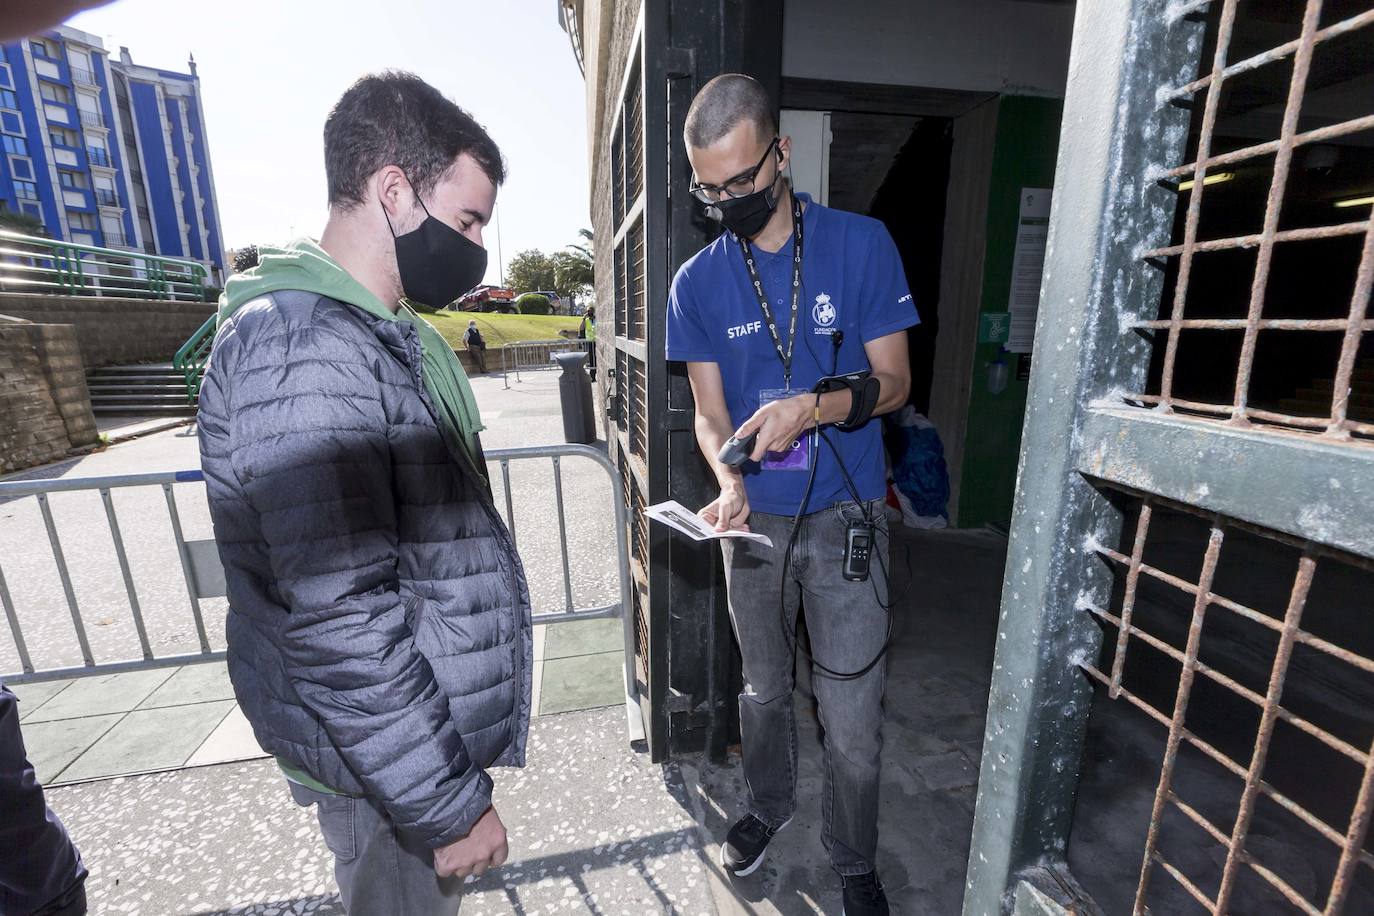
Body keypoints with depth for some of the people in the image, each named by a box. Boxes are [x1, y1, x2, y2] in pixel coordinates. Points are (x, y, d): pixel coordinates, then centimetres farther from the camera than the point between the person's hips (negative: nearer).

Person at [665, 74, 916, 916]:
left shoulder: (862, 245, -6)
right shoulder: (697, 283, 0)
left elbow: (894, 381, -6)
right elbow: (709, 412, -1)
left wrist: (811, 407, -25)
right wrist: (730, 482, -22)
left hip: (845, 515, -2)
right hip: (756, 518, 3)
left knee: (853, 719, 6)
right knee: (764, 688, 22)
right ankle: (771, 805, 51)